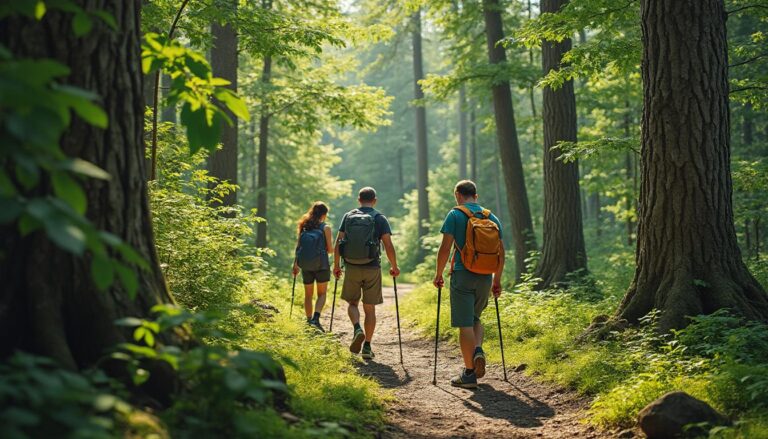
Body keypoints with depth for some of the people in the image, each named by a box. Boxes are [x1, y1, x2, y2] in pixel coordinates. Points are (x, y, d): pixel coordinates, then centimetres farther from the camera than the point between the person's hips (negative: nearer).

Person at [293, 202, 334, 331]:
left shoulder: (304, 226, 9)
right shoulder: (325, 227, -2)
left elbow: (298, 246, 9)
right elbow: (329, 249, -4)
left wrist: (295, 264, 16)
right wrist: (335, 249, 19)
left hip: (305, 264, 4)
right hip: (320, 264, -4)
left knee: (308, 294, 16)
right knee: (322, 294, 5)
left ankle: (309, 321, 19)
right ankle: (316, 318, -15)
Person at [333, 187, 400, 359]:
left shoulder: (348, 216, 5)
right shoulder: (379, 219, -1)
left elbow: (338, 242, 2)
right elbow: (388, 245, -7)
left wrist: (336, 265, 10)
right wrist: (394, 267, 4)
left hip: (351, 267, 1)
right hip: (372, 268, -1)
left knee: (352, 303, 16)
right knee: (369, 308, 8)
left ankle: (357, 329, -12)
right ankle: (367, 347, 9)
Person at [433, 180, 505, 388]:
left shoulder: (455, 215, -4)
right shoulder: (492, 217, 9)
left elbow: (445, 247, -11)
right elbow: (501, 252, 10)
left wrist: (439, 274, 0)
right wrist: (497, 280, 18)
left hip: (463, 275, -4)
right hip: (486, 277, 5)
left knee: (465, 323, 0)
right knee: (475, 318, 23)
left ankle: (469, 373, 2)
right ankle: (478, 351, -3)